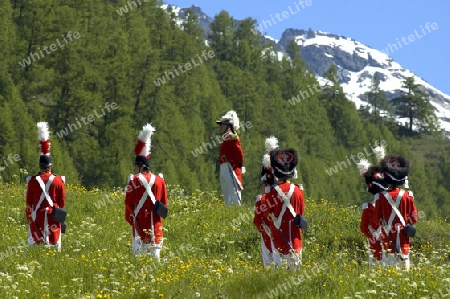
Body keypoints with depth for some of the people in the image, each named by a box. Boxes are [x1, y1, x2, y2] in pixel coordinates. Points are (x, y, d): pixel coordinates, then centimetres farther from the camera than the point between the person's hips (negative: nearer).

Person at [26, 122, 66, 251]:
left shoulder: (32, 181, -2)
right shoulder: (59, 181, 0)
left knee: (36, 246, 0)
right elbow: (62, 202, 5)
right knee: (55, 246, 4)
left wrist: (30, 219, 11)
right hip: (53, 219, 1)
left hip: (37, 217, -1)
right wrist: (60, 216, 16)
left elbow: (29, 202, 2)